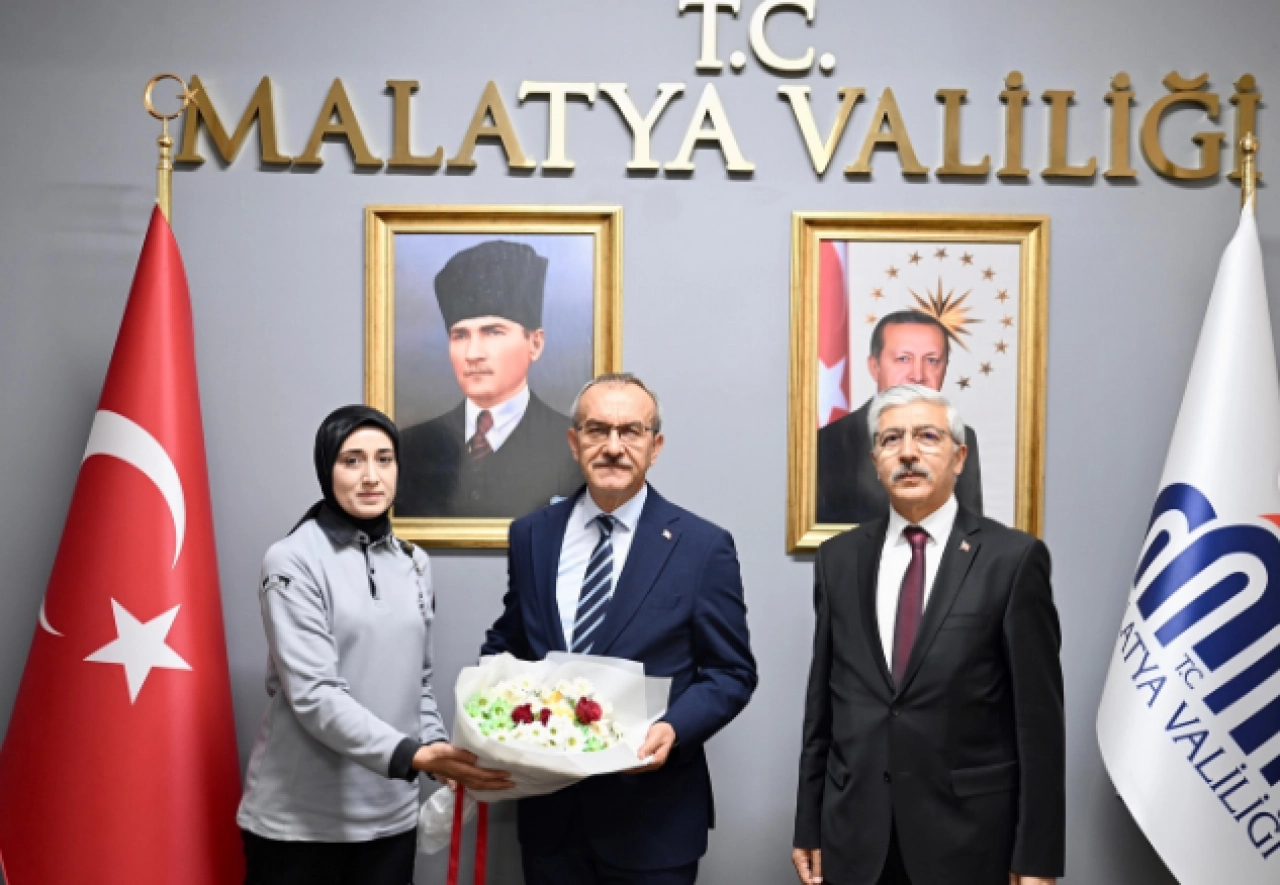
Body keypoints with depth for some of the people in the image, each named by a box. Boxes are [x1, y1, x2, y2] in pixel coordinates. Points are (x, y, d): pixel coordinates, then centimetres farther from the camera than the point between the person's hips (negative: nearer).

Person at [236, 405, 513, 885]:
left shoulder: (414, 563, 7)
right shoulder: (293, 560, -10)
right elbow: (313, 693, -18)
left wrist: (439, 750, 1)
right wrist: (409, 755, -26)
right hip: (299, 818, -5)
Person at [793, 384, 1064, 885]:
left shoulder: (1014, 557, -6)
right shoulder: (838, 558, 5)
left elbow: (1039, 716, -6)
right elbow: (821, 703, 7)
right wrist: (809, 826, 8)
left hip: (968, 834, -3)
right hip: (854, 835, 3)